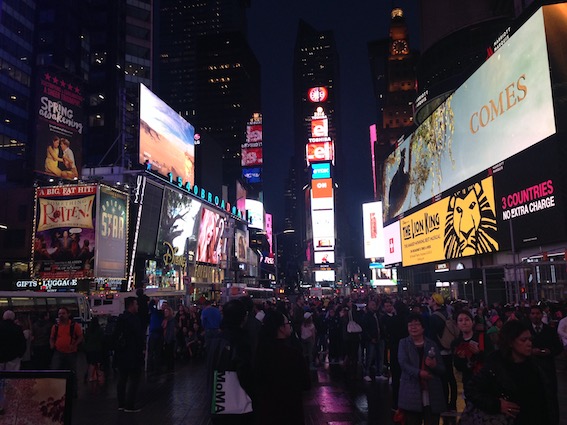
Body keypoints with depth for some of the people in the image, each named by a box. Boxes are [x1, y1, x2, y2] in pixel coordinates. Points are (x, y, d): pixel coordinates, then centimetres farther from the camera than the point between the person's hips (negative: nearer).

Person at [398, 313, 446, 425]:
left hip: (432, 394, 1)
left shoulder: (432, 344, 9)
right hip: (411, 394, -1)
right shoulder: (404, 343, 6)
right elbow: (403, 363, -9)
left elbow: (442, 369, 8)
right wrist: (418, 372, -25)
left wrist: (434, 366, -14)